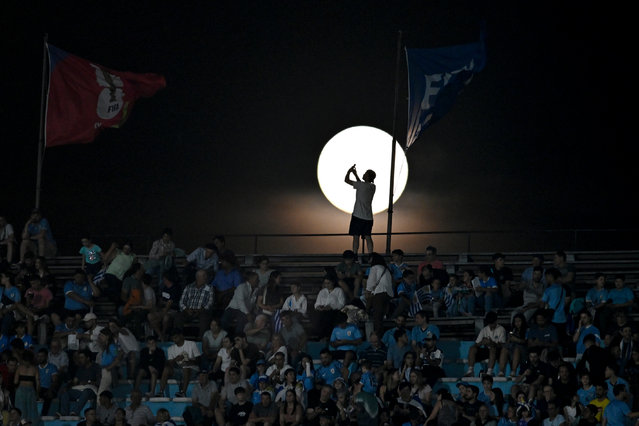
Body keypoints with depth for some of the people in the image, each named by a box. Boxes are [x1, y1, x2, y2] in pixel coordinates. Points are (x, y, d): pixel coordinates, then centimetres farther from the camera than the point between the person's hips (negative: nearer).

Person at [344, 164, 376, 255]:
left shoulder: (362, 185, -13)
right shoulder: (372, 187, 8)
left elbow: (346, 180, -7)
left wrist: (349, 171, 11)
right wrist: (355, 174, 33)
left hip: (358, 216, -6)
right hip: (368, 217, 6)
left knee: (356, 236, -2)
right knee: (368, 237, 5)